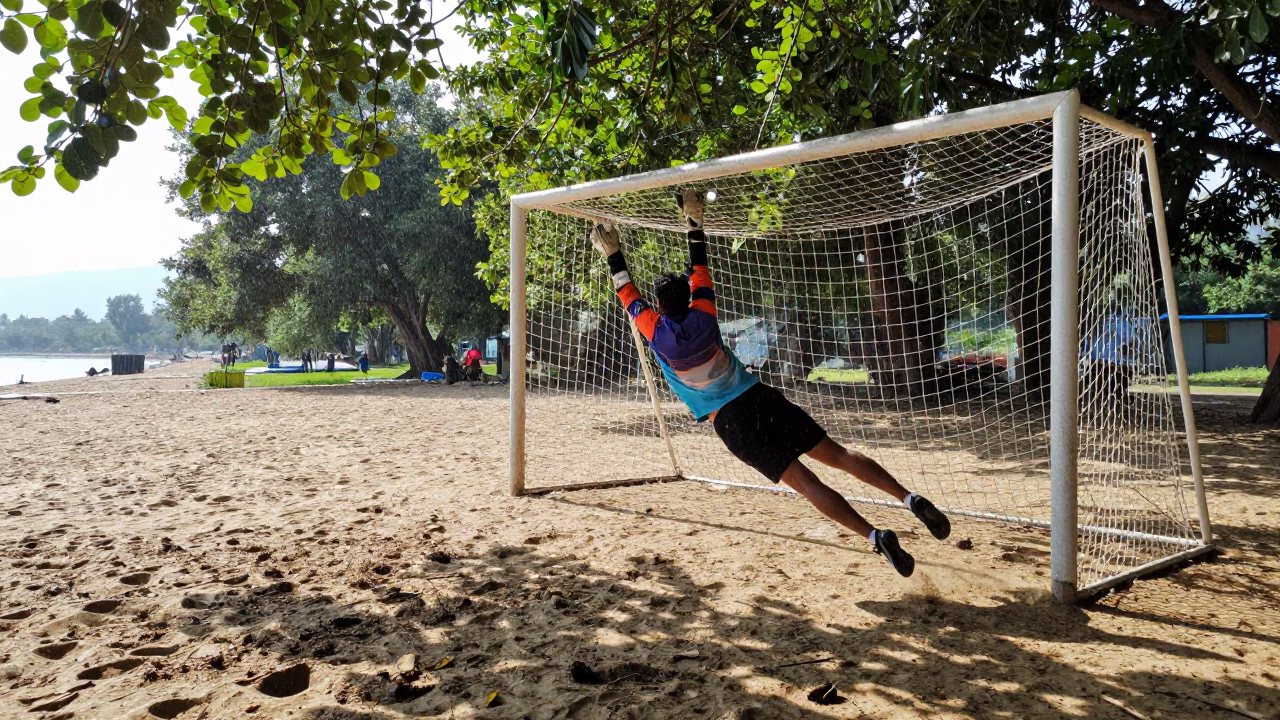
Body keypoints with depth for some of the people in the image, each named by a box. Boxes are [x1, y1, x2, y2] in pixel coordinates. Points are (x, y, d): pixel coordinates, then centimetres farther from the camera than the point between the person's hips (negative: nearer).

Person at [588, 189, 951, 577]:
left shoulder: (658, 333, -6)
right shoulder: (702, 316, 1)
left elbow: (629, 296, 10)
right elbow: (699, 269, 16)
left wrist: (613, 255, 20)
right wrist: (695, 223, 24)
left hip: (730, 422, -4)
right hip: (760, 398, 4)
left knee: (804, 482, -8)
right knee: (838, 454, 4)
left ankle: (876, 536, -19)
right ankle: (911, 498, -7)